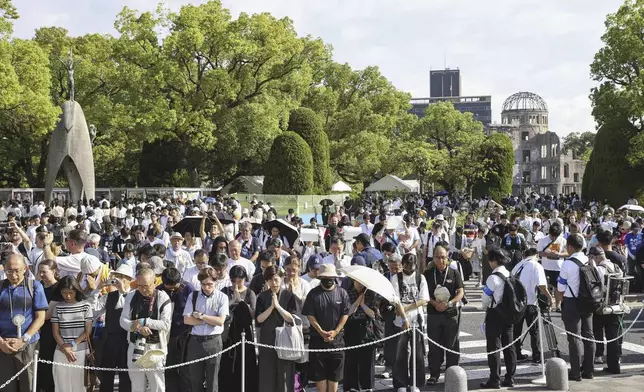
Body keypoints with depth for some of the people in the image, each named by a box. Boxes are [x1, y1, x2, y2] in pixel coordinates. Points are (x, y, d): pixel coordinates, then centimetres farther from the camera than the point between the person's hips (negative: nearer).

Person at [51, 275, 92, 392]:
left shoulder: (85, 305, 0)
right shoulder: (58, 307, 3)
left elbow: (88, 331, -1)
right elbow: (55, 332, 4)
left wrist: (72, 345, -9)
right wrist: (65, 349, -8)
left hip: (80, 351, -1)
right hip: (62, 352, 1)